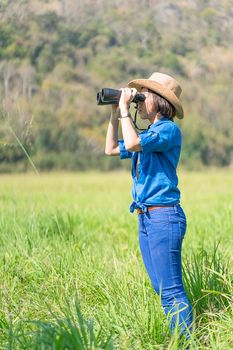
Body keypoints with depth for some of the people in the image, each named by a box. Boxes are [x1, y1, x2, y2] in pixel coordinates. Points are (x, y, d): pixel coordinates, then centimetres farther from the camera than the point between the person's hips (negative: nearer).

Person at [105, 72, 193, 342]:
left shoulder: (169, 129, -10)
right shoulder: (148, 134, 17)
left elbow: (131, 144, -25)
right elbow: (111, 149, 25)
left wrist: (125, 109, -13)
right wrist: (115, 114, 17)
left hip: (164, 218, -9)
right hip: (145, 218, 10)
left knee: (171, 290, -9)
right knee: (161, 288, 12)